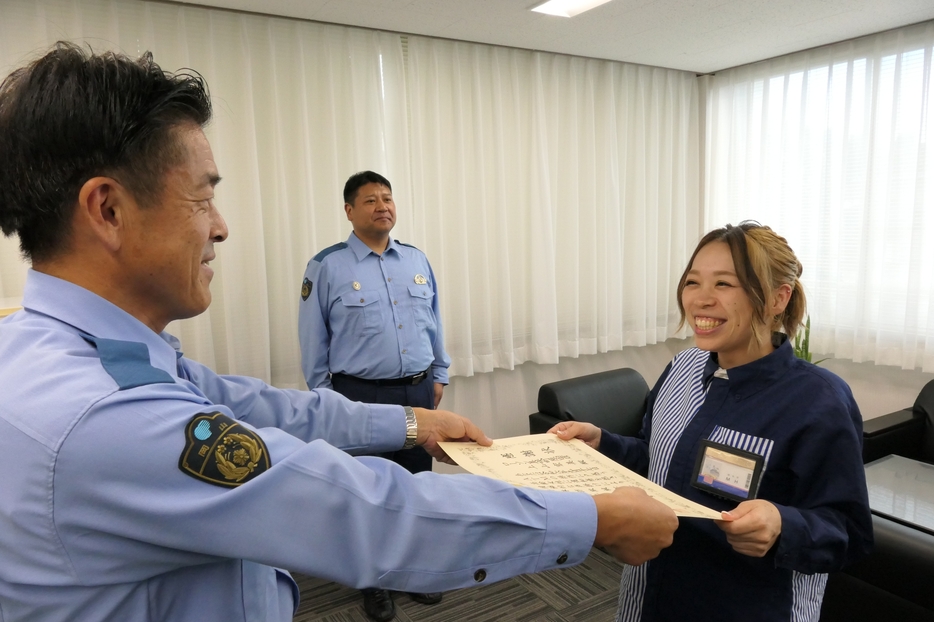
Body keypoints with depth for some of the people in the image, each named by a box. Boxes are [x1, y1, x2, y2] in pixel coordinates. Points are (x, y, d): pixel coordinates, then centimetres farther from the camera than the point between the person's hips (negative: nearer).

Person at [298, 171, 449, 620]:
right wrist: (323, 395, -1)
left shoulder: (417, 260, 6)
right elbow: (313, 339, -3)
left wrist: (439, 376, 13)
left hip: (418, 391, 4)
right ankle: (373, 583, 30)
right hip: (361, 395, -4)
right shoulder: (327, 267, -7)